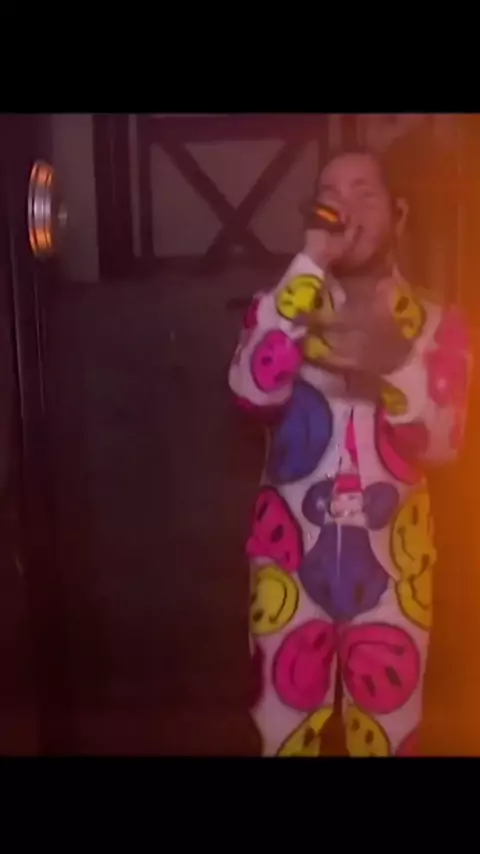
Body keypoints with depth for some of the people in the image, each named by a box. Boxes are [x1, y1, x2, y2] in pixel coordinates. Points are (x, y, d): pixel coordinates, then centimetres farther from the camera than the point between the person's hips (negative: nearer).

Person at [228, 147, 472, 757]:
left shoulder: (438, 325, 0)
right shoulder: (286, 307, -1)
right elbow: (252, 390, -22)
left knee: (389, 734, 17)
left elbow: (441, 444, -12)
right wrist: (310, 266, -20)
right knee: (286, 733, 15)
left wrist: (398, 363, -29)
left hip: (391, 569, 1)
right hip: (290, 563, 0)